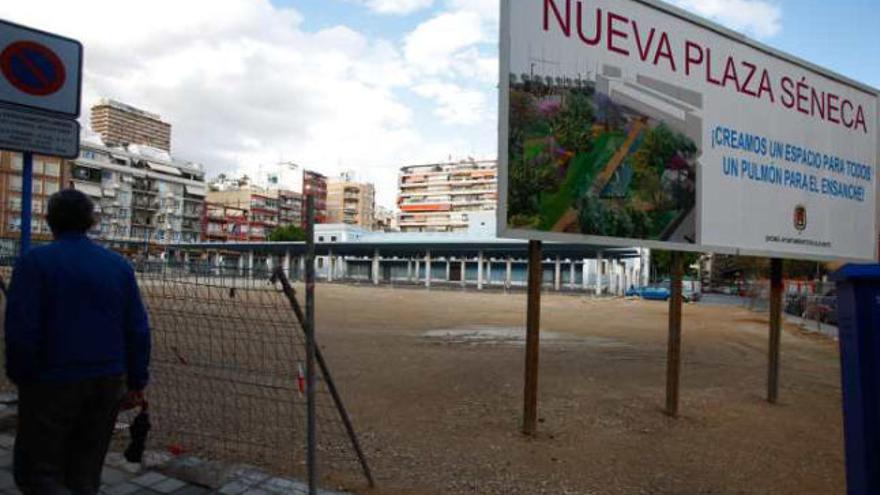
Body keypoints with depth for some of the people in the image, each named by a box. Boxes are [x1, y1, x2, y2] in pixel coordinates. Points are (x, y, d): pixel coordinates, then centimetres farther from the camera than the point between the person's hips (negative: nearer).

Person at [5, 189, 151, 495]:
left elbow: (20, 329, -13)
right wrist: (136, 382, 9)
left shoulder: (34, 262, -7)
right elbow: (138, 330, 3)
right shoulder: (119, 265, 4)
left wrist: (21, 376, 3)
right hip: (108, 384, 4)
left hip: (52, 383, -4)